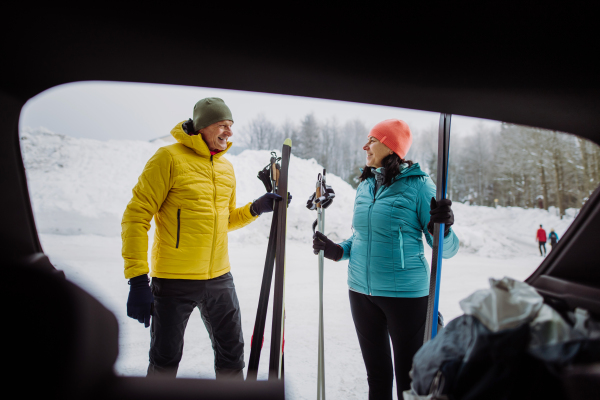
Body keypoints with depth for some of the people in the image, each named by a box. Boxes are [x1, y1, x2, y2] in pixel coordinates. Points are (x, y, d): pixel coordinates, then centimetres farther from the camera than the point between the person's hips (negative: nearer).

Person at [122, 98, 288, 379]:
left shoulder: (226, 167, 10)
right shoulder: (169, 158, -10)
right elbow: (136, 216, -12)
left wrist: (256, 208, 2)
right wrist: (137, 278, -18)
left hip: (219, 279, 6)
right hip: (174, 281, -5)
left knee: (232, 355, 17)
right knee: (165, 361, 10)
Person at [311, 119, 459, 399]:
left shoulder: (417, 184, -8)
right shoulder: (365, 186, 9)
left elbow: (446, 250, -9)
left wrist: (442, 227, -30)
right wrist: (337, 251, 3)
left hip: (405, 292, -5)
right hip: (361, 291, 6)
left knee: (409, 376, 8)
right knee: (376, 374, 19)